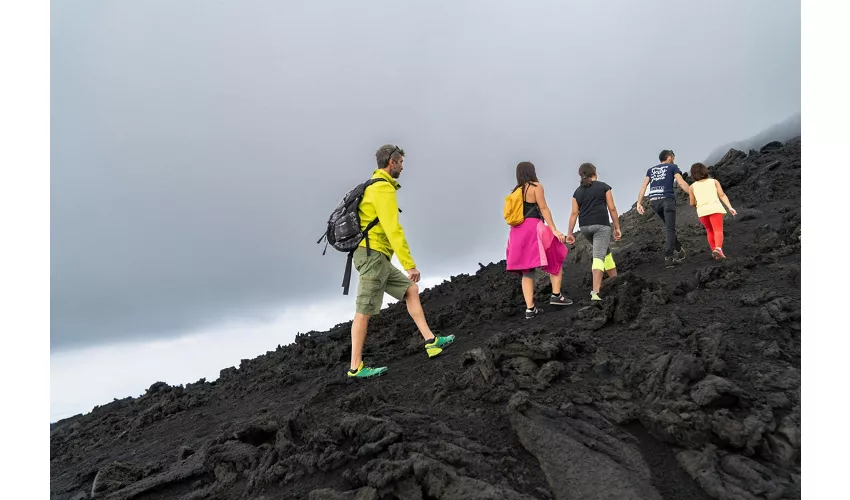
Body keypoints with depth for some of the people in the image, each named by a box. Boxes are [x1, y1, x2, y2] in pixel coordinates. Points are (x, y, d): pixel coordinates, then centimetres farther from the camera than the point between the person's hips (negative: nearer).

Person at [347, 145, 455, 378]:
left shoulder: (372, 186, 19)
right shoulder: (383, 188, -13)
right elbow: (393, 229, -21)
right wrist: (410, 264, -21)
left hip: (377, 258, 10)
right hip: (373, 255, -10)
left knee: (411, 290, 12)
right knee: (364, 312, -4)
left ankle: (431, 342, 13)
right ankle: (356, 367, 5)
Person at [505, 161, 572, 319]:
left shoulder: (515, 191, 18)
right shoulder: (536, 186, 0)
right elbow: (543, 208, -8)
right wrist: (554, 230, -10)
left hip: (518, 232, 6)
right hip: (533, 229, -6)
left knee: (527, 271, 4)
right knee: (556, 259, 11)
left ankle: (530, 308, -1)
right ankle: (556, 295, 2)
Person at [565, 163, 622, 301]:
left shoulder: (578, 191, 11)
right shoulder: (603, 187, 3)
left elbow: (574, 213, 5)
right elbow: (612, 208, 0)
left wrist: (570, 233, 5)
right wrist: (617, 227, 5)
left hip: (584, 227, 5)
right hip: (601, 225, -5)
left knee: (606, 250, 25)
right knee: (598, 257, -11)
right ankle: (595, 292, -22)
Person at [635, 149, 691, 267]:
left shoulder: (651, 170, 22)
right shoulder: (673, 167, 12)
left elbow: (643, 186, 10)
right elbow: (681, 183, -2)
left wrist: (639, 203, 6)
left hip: (654, 201, 5)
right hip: (667, 199, -5)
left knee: (669, 227, 20)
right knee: (670, 229, -5)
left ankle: (679, 251, 23)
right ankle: (668, 258, -14)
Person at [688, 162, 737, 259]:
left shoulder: (692, 186, 15)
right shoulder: (714, 181, 14)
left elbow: (692, 203, 19)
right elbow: (722, 195, 3)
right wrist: (730, 207, -3)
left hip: (702, 211, 2)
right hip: (715, 208, -2)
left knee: (710, 231, 21)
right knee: (718, 231, -9)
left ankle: (714, 251, 16)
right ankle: (718, 248, -34)